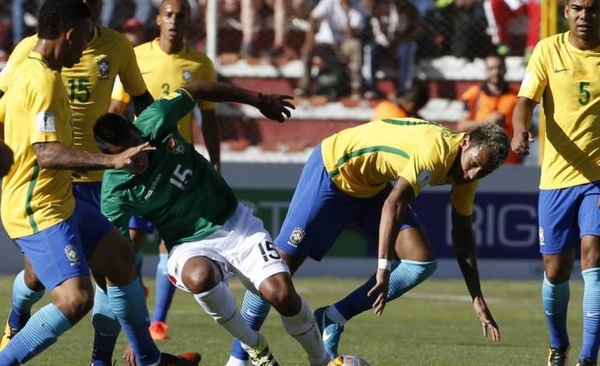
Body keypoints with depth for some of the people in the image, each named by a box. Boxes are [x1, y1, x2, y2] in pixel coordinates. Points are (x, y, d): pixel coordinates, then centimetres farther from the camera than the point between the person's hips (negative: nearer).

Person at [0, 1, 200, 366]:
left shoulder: (30, 69, 9)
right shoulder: (44, 80, -22)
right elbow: (46, 153, -30)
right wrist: (113, 160, -35)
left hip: (60, 200, 11)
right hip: (40, 210, -11)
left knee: (121, 256, 22)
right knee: (76, 299, -22)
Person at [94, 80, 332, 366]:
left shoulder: (155, 121, -14)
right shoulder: (115, 194, -20)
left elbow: (198, 90, 5)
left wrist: (258, 100, 12)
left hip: (234, 221, 3)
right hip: (191, 246, -3)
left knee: (282, 294, -19)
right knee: (200, 276, -39)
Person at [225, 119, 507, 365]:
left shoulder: (466, 171, -6)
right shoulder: (436, 150, -34)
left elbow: (462, 236, 4)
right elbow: (394, 203, -42)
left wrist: (478, 300, 1)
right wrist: (384, 269, -46)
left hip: (372, 187, 8)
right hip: (332, 169, -8)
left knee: (422, 262, -5)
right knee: (284, 259, -11)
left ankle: (333, 320, 2)